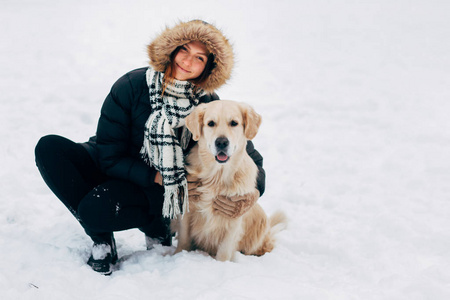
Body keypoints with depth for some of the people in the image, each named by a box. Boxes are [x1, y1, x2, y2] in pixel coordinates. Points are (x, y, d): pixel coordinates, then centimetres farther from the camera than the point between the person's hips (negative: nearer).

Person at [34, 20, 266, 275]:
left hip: (156, 193, -2)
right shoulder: (132, 86, -16)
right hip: (116, 173, 2)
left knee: (97, 209, -33)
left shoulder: (209, 106, -14)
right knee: (49, 148, -24)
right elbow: (109, 156, -15)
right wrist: (157, 176, -25)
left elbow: (251, 158, -7)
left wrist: (251, 195, -27)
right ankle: (101, 235, -11)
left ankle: (155, 227, 0)